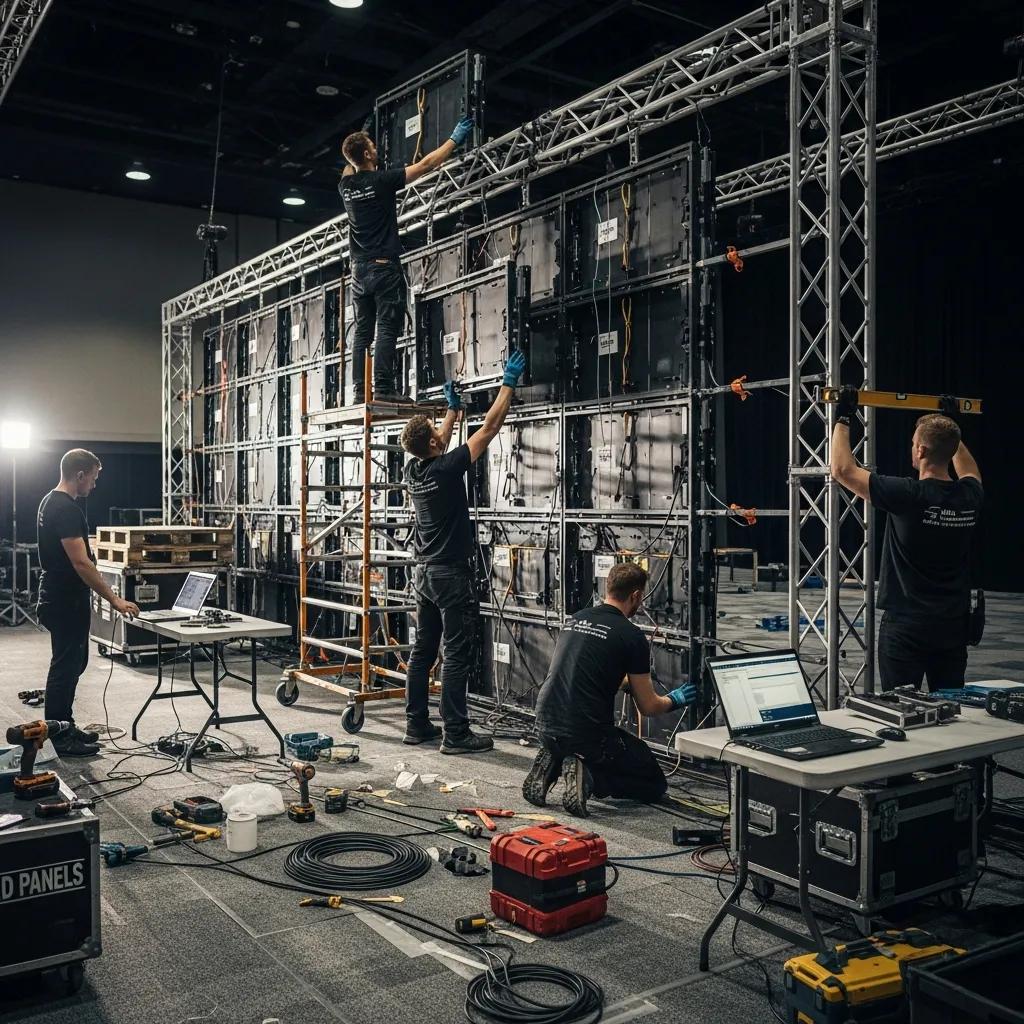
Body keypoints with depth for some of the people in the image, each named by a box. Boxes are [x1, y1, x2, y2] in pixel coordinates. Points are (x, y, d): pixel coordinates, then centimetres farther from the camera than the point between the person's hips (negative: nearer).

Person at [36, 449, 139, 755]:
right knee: (66, 667, -3)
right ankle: (58, 738, 5)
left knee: (72, 663, 18)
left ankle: (64, 728, 27)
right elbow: (81, 563, -28)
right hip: (66, 603, -11)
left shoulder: (51, 502, 13)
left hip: (60, 598, 11)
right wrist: (115, 600, -26)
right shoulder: (67, 509, -22)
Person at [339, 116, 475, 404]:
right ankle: (383, 387, -14)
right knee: (387, 329, -8)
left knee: (362, 331, 5)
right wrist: (455, 139, 8)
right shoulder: (382, 180, -8)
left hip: (359, 269, 6)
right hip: (385, 267, -6)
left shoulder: (345, 185, 8)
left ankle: (360, 390, 1)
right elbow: (426, 165, -2)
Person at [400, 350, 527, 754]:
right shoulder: (446, 469, -16)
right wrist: (509, 383, -4)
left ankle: (417, 724, 17)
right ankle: (455, 733, -3)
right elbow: (489, 428, -12)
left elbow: (440, 444, 27)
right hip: (451, 574, -9)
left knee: (423, 649, 12)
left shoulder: (414, 470, 5)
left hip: (424, 572, 9)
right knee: (458, 654, -5)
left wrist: (454, 407, 37)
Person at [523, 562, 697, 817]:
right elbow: (647, 706, 1)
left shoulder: (575, 619, 13)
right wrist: (674, 701, 24)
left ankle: (552, 764, 9)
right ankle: (587, 775, -10)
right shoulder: (632, 636, -6)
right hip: (587, 735, -6)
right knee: (655, 786, 13)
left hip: (546, 727, 6)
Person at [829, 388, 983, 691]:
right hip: (954, 626, 6)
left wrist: (843, 419, -1)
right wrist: (952, 427, 32)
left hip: (906, 626, -6)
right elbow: (970, 471, 27)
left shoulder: (908, 495, -19)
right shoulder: (970, 497, 0)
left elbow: (843, 469, -13)